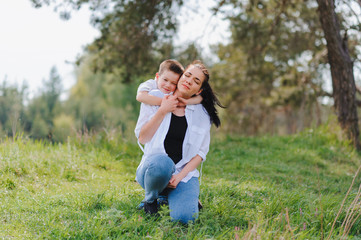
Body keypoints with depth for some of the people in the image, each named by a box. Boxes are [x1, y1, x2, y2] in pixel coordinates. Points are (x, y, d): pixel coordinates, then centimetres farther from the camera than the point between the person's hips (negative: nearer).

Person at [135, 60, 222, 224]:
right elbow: (142, 138, -4)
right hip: (153, 168, -1)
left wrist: (180, 176, -11)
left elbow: (201, 152, 4)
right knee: (162, 162, -39)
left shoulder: (202, 114, 5)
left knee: (184, 217, -27)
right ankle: (150, 199, -5)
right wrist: (162, 111, -13)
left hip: (185, 173, 1)